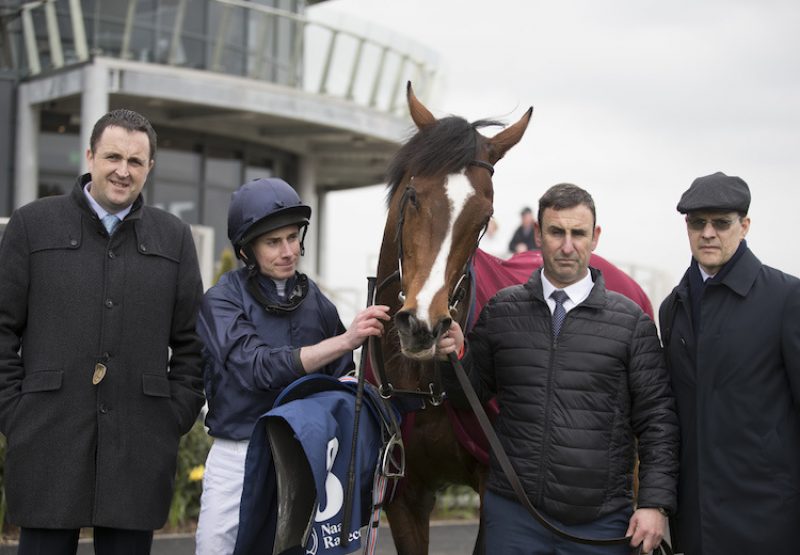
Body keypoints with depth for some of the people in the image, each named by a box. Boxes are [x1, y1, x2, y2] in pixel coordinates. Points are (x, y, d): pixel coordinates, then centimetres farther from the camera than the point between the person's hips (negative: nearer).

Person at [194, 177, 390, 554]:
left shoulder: (318, 304, 5)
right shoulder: (222, 301, -5)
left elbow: (340, 382, 9)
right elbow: (257, 367, -20)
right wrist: (346, 340, -27)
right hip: (237, 456, -2)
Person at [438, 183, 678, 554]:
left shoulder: (631, 321, 0)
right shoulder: (500, 311, 4)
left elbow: (657, 419, 0)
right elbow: (472, 395, 11)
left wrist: (655, 503, -7)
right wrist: (455, 355, -9)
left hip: (600, 520, -1)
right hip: (513, 513, 1)